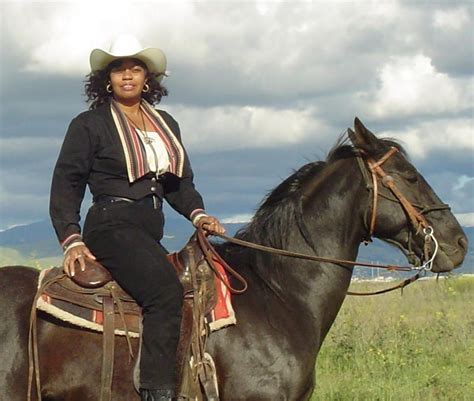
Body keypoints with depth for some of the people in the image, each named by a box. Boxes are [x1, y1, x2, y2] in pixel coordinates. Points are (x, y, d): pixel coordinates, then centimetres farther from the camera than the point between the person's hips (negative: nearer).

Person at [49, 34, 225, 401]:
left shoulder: (166, 124, 20)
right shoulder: (89, 125, 2)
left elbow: (180, 182, 24)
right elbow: (65, 186, 1)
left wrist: (197, 214, 3)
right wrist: (71, 240, -10)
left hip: (150, 232, 8)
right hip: (112, 226, -8)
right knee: (166, 290, -30)